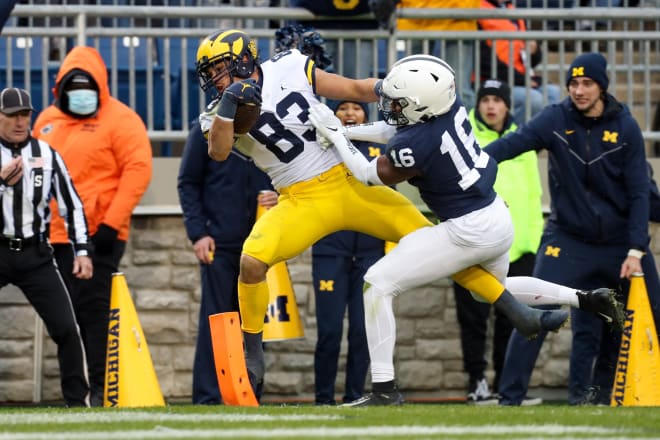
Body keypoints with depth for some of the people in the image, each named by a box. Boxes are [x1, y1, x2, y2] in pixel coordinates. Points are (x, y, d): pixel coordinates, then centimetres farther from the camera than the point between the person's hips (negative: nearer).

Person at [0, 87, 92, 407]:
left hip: (35, 254, 2)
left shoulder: (46, 154, 6)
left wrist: (82, 251, 3)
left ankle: (77, 401, 5)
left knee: (66, 328, -6)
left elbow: (71, 205, 10)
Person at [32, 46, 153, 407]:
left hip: (98, 237, -7)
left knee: (92, 307, -11)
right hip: (56, 237, 7)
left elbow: (138, 170, -12)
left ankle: (101, 388, -9)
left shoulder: (120, 120, -5)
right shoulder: (47, 121, 16)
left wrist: (111, 222, -17)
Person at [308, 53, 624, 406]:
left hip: (468, 232, -9)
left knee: (378, 284, -5)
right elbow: (398, 130, 14)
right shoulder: (450, 103, -6)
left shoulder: (413, 147, -27)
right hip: (499, 219, 9)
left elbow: (372, 175, -5)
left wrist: (336, 136, 0)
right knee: (493, 289, 36)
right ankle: (589, 300, 32)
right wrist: (345, 131, 11)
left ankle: (385, 390, -7)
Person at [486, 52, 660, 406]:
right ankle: (509, 399, -11)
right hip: (568, 240, -2)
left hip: (618, 241, 2)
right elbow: (514, 143, -24)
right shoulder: (557, 120, -7)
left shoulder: (625, 127, -5)